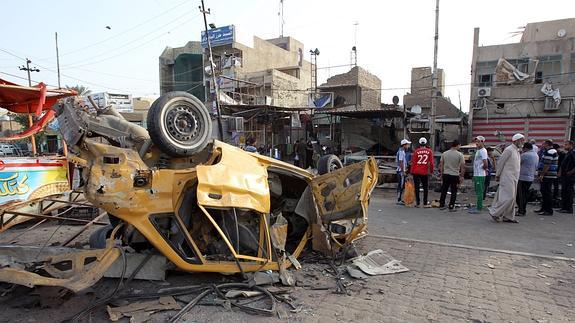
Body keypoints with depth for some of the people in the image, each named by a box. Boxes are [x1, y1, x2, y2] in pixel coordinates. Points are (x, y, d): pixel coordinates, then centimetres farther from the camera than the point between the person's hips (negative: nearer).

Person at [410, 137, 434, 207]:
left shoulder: (416, 151, -2)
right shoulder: (429, 151, 1)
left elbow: (413, 162, -2)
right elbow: (431, 162, -1)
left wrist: (411, 171, 5)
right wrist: (431, 171, 11)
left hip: (416, 172, 0)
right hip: (425, 172, 0)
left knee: (417, 188, 6)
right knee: (425, 188, 11)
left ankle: (417, 203, 8)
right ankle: (425, 204, 11)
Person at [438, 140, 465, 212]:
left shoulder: (444, 153, 4)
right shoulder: (459, 154, -8)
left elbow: (441, 165, 6)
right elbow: (462, 166, -9)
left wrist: (441, 174, 13)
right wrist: (461, 176, -2)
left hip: (445, 174, 4)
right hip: (455, 175, -4)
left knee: (444, 191, 13)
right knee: (453, 192, 4)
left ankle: (441, 205, 18)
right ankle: (451, 207, 5)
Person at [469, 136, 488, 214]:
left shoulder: (483, 151, -14)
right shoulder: (478, 151, 17)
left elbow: (486, 164, -23)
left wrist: (483, 168, -5)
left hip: (480, 175, -10)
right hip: (476, 174, 10)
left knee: (479, 192, -6)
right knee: (477, 192, 15)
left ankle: (479, 209, -3)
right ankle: (478, 207, 22)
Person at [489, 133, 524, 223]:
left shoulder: (517, 151, 17)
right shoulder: (509, 150, -11)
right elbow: (500, 162, -11)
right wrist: (497, 175, -8)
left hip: (514, 178, 9)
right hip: (507, 178, -9)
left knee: (512, 198, 10)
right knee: (508, 197, -13)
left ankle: (508, 217, 16)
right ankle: (494, 212, -3)